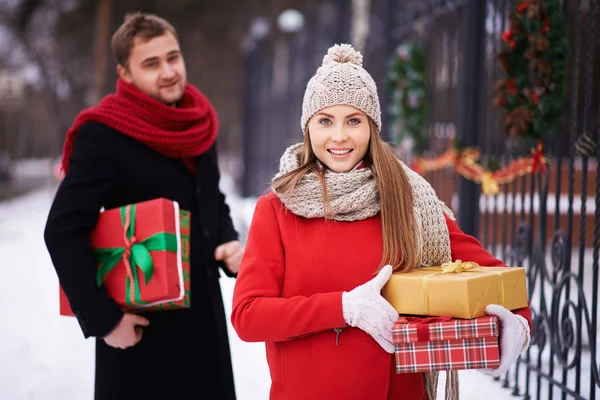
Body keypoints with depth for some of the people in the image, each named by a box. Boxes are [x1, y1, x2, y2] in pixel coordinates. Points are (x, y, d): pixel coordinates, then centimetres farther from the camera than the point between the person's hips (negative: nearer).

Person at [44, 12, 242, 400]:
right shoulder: (104, 135, -14)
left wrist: (230, 243, 1)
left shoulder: (198, 124, 7)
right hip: (142, 326, -6)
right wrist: (102, 318, -19)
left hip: (204, 317, 7)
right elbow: (64, 231, -17)